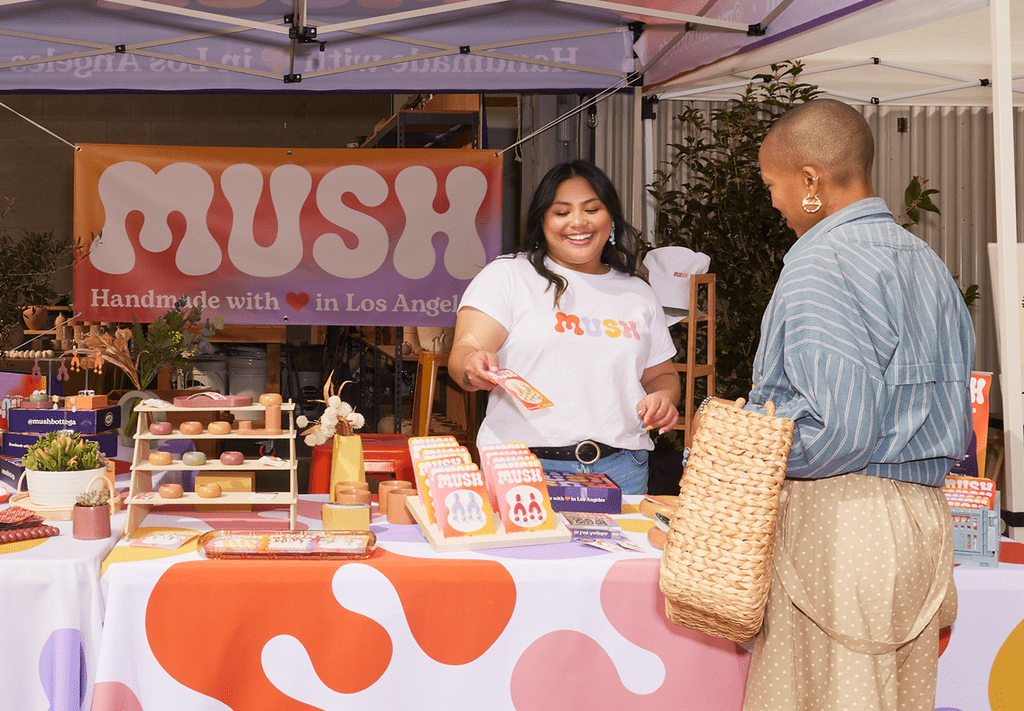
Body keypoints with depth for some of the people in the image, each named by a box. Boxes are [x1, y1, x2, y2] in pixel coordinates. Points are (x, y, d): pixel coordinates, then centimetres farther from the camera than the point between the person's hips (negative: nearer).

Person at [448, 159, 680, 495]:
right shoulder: (506, 275, 5)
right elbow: (464, 352, -6)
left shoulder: (638, 293, 18)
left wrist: (663, 399, 2)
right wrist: (474, 369, -29)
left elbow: (661, 374, 25)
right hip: (522, 465, -3)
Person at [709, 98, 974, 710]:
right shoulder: (927, 261, 13)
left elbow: (840, 430, -21)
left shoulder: (818, 265, -14)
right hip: (926, 515, 9)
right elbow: (962, 415, 15)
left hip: (838, 516, -9)